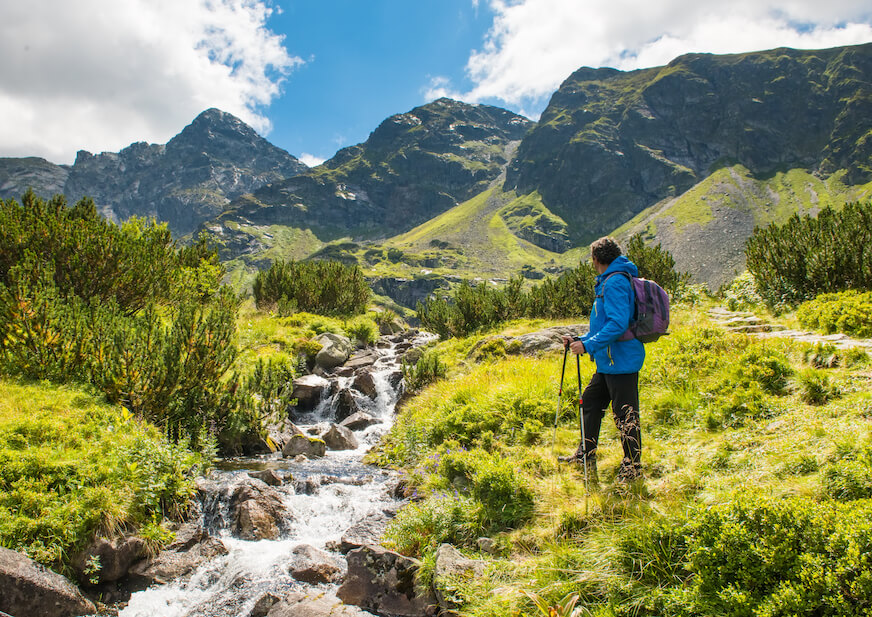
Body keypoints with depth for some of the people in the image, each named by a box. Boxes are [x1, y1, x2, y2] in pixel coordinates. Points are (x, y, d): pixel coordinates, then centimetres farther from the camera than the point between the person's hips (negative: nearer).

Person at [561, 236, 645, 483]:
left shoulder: (615, 282, -17)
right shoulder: (608, 281, 16)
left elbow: (618, 324, -26)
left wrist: (588, 345, -25)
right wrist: (580, 341, 16)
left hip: (621, 361, -11)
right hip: (609, 361, 11)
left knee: (625, 415, 0)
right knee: (590, 402, 18)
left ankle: (632, 467, 13)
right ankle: (586, 456, 30)